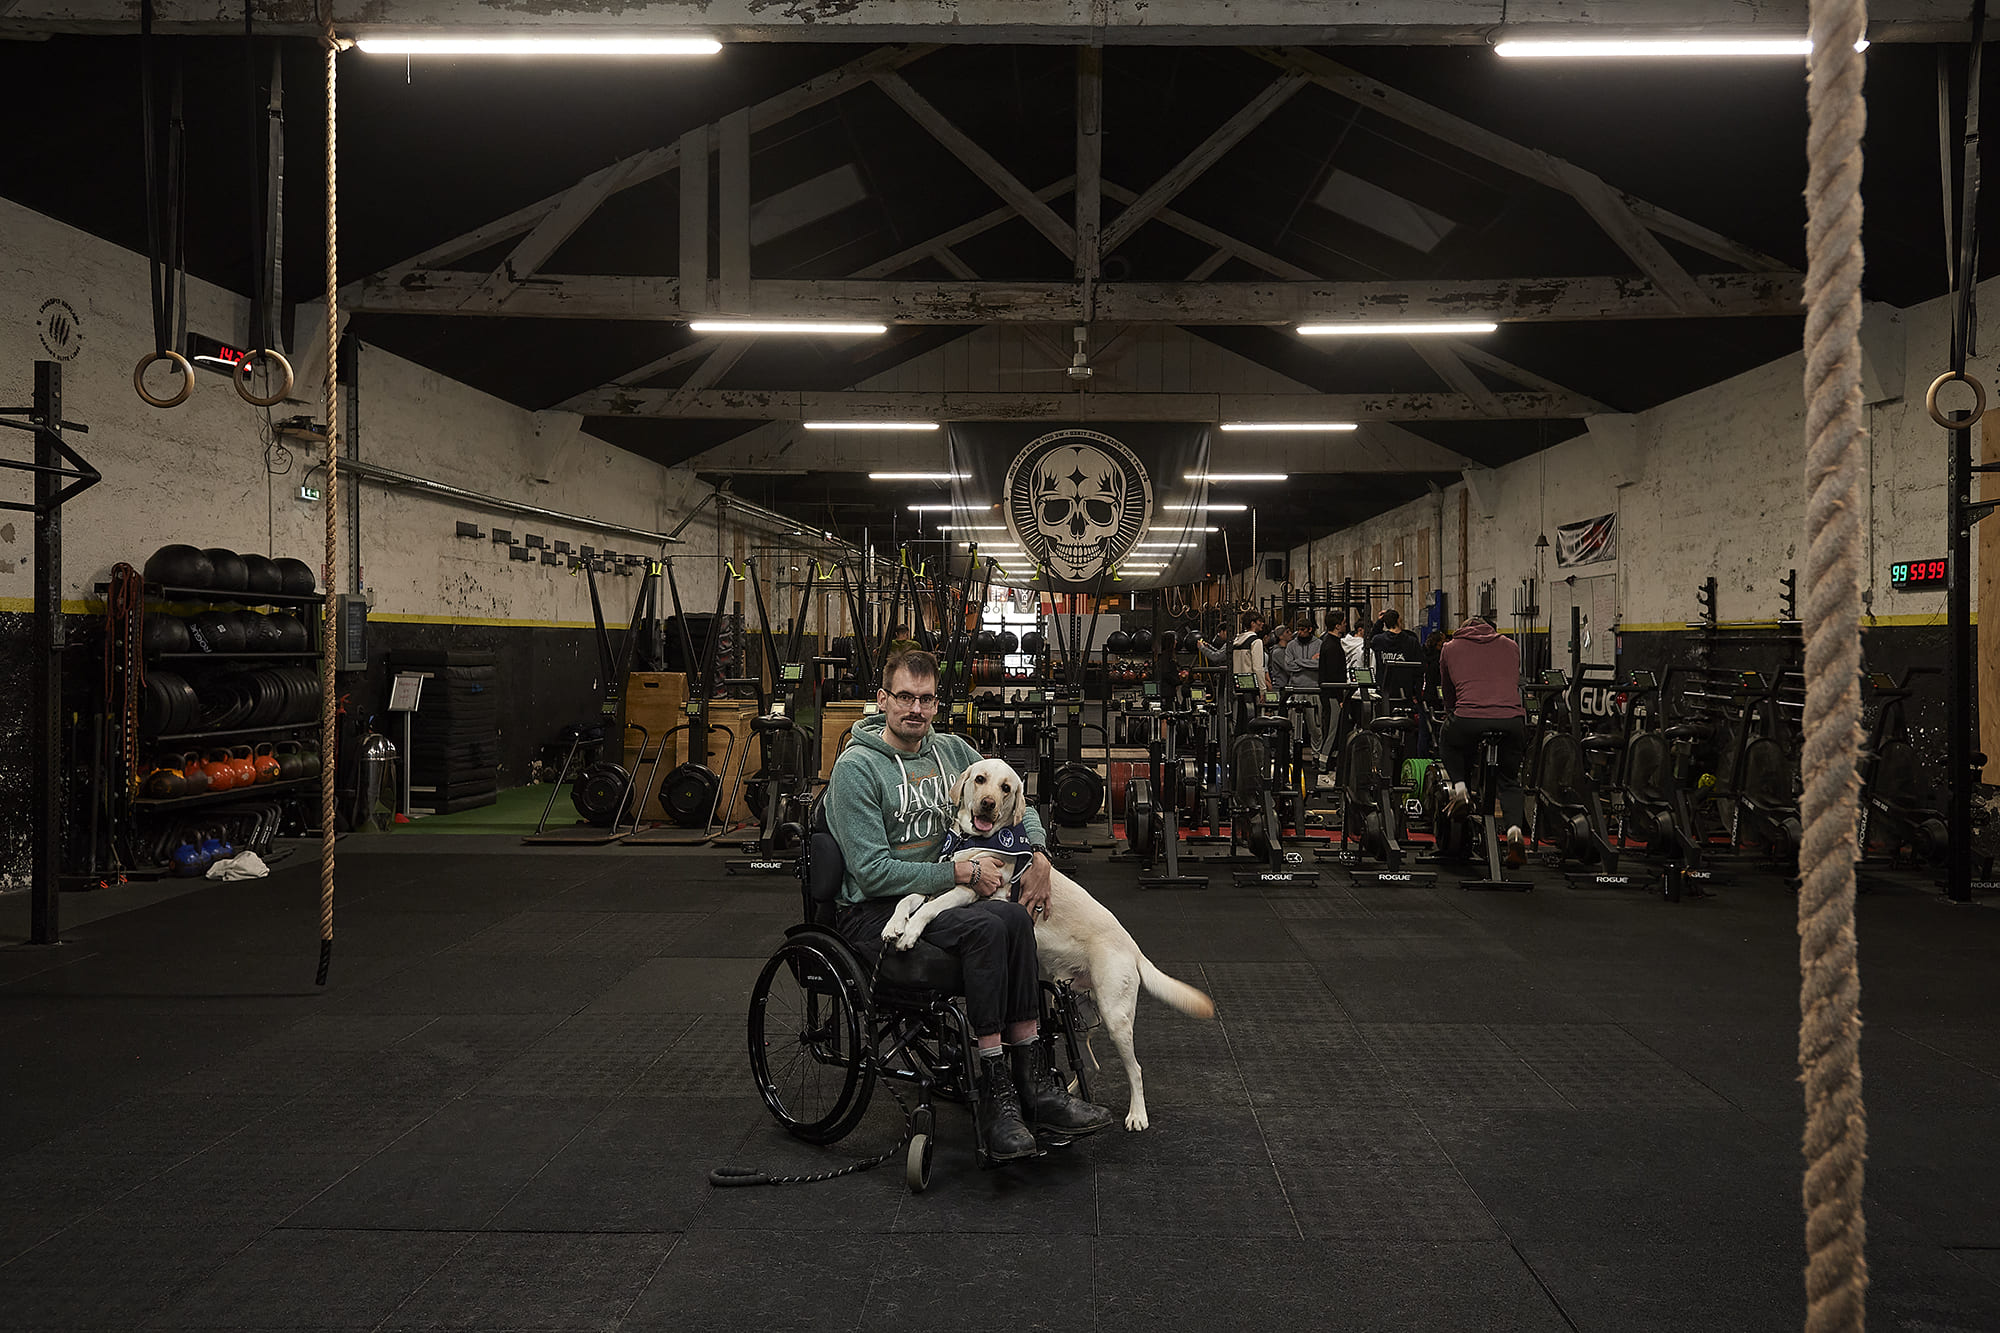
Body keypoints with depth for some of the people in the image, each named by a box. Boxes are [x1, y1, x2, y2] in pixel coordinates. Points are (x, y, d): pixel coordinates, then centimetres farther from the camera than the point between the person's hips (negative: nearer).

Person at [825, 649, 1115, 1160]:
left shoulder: (951, 750, 8)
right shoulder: (857, 767, -12)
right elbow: (874, 871, -17)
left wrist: (1038, 854, -2)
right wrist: (961, 873, -18)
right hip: (871, 912, -6)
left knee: (1014, 917, -24)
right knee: (987, 926, -30)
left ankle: (1030, 1082, -23)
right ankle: (996, 1093, -26)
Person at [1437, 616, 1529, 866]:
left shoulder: (1450, 649, 22)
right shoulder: (1511, 646, 27)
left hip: (1469, 721, -1)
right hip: (1513, 721, 2)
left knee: (1446, 740, 34)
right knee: (1510, 782, 21)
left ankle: (1459, 785, 12)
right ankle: (1514, 829, -4)